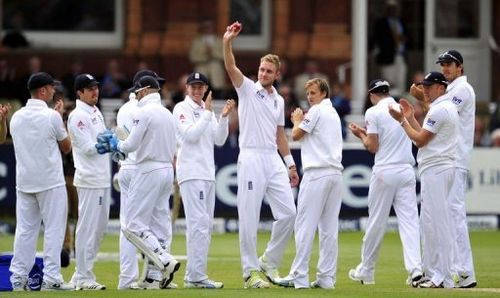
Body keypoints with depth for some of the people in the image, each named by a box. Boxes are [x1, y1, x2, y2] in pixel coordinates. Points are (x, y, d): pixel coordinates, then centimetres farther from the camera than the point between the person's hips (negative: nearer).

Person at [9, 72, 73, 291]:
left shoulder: (17, 117, 5)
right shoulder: (52, 116, -11)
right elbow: (66, 147, 0)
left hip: (24, 182, 5)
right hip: (50, 182, -5)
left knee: (24, 230, 8)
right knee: (53, 229, -1)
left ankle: (18, 278, 6)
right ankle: (51, 279, -5)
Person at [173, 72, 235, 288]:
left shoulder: (206, 111, 18)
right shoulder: (182, 109, -4)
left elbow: (219, 140, 12)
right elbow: (191, 135, -17)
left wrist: (224, 117, -1)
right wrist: (208, 113, -14)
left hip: (208, 173, 9)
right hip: (191, 173, -9)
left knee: (205, 226, 8)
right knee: (199, 223, -15)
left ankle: (193, 276, 11)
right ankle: (197, 276, -17)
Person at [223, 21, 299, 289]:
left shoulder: (279, 100, 17)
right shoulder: (247, 90, 2)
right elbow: (230, 67, -15)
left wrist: (291, 164, 18)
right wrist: (227, 42, -31)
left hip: (274, 160, 5)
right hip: (251, 158, -5)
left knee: (287, 212, -1)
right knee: (249, 219, -4)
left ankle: (270, 261, 15)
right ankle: (250, 271, 0)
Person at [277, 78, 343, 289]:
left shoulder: (317, 110, -3)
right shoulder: (334, 113, 22)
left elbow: (296, 135, -1)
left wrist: (297, 121, 17)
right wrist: (300, 122, 26)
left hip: (317, 174, -8)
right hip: (336, 173, 8)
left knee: (305, 224, -8)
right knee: (329, 228, 5)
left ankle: (299, 277, -11)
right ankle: (327, 277, 3)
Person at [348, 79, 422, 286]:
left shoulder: (374, 112, -4)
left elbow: (373, 147, -7)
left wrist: (360, 135, 11)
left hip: (384, 171, -4)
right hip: (407, 171, 4)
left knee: (376, 223, 4)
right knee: (409, 221, -2)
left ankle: (366, 271, 15)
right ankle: (415, 268, -17)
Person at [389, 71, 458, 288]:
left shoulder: (439, 110, -14)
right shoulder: (447, 108, 19)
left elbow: (420, 140, -15)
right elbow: (425, 138, 21)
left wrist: (402, 120, -6)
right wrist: (410, 117, 19)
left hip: (435, 171, -11)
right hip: (437, 170, 11)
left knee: (436, 222, -11)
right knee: (429, 222, 13)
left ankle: (443, 278, -12)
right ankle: (433, 273, 16)